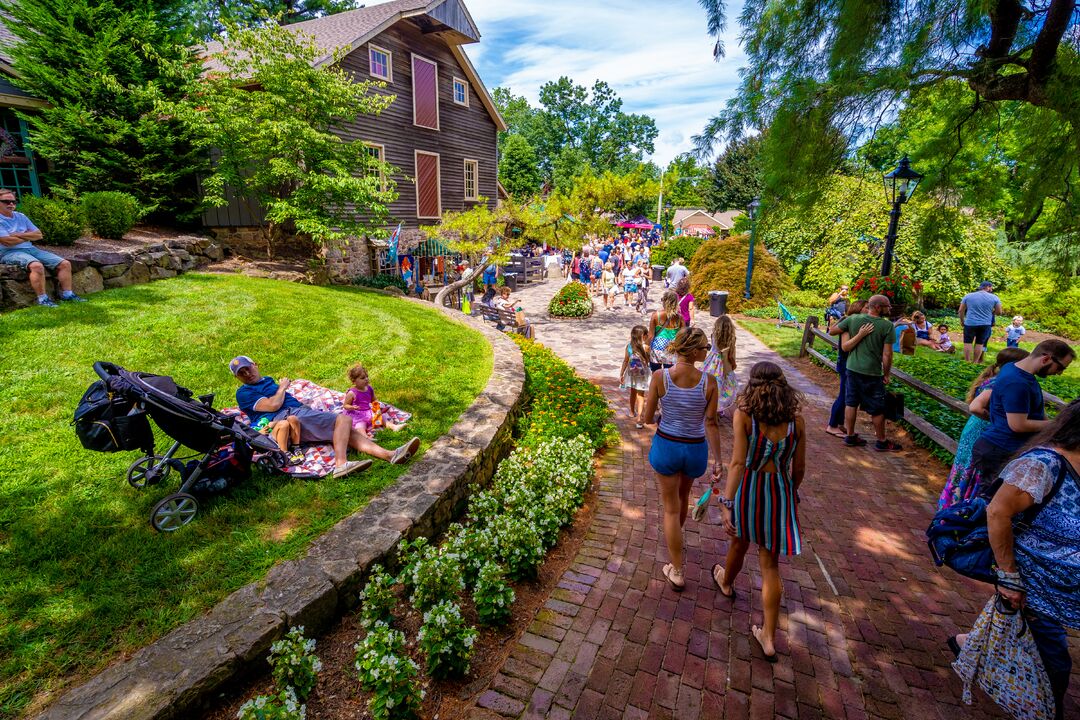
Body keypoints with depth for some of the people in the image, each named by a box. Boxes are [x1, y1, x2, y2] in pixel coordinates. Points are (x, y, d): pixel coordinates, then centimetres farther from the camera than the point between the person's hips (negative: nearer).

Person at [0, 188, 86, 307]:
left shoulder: (20, 216, 17)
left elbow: (39, 235, 10)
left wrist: (18, 235, -5)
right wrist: (28, 235, 0)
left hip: (30, 248, 7)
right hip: (10, 253, -7)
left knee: (65, 264, -6)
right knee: (37, 265, -38)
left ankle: (67, 294, -6)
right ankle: (42, 299, -31)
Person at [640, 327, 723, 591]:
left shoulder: (660, 376, -17)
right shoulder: (708, 381, -16)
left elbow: (647, 418, -10)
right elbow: (711, 424, -10)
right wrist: (718, 459, 1)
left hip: (666, 446, -1)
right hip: (696, 450, 2)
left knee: (671, 507, 14)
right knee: (683, 495, 30)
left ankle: (677, 572, 20)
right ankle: (675, 537, 58)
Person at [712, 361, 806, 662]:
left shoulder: (744, 415, -17)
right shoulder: (795, 420, -7)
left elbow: (737, 462, -24)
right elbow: (799, 468, 1)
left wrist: (726, 503, -24)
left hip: (749, 489, -2)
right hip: (782, 493, 2)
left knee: (739, 543, 26)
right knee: (770, 564, 13)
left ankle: (726, 582, 56)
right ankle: (769, 637, 19)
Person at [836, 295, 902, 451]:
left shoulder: (852, 319, -1)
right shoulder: (887, 325, -12)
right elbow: (887, 355, -11)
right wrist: (886, 374, 1)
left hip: (852, 368, 5)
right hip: (872, 373, -5)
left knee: (851, 403, 14)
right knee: (877, 409, 8)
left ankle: (850, 436, 23)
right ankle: (882, 442, 21)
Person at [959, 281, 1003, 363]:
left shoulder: (968, 296, 1)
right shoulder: (994, 298, -1)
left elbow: (961, 311, 4)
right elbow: (999, 312, 4)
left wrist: (962, 320, 17)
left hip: (970, 323, 0)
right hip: (985, 324, 0)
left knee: (968, 342, 4)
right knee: (980, 343, 7)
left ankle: (967, 362, 2)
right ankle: (975, 362, 10)